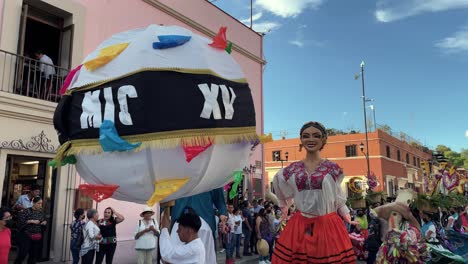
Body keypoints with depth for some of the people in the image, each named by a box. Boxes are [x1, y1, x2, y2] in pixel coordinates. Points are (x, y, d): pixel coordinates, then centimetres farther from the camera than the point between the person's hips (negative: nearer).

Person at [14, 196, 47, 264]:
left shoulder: (41, 212, 9)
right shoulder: (26, 211, -7)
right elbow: (21, 222, -15)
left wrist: (44, 222, 0)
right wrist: (32, 221, -20)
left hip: (37, 238, 5)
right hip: (26, 236, -5)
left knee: (34, 256, 7)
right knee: (22, 255, -6)